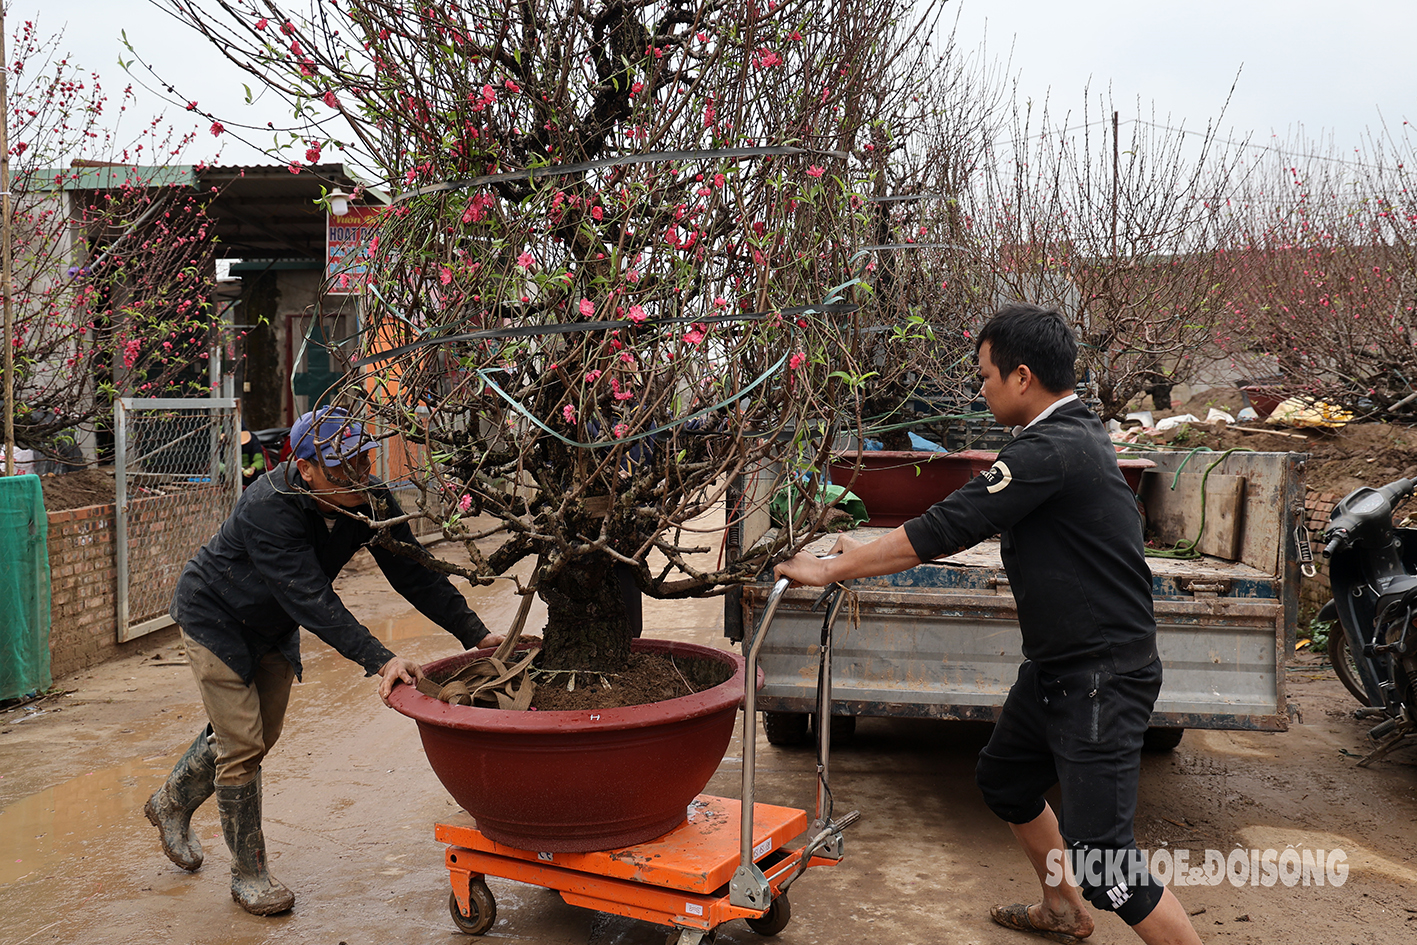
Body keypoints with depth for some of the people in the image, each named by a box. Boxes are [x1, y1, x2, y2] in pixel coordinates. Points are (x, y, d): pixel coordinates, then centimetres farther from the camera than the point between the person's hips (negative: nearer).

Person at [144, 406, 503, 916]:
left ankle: (171, 802, 45)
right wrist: (380, 660, -51)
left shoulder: (371, 500, -21)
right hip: (215, 617, -7)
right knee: (241, 744, -7)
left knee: (260, 734, 18)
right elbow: (312, 600, -44)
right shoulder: (269, 509, -38)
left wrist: (476, 633, -25)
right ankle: (249, 874, 11)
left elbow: (414, 572, -17)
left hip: (274, 626, 7)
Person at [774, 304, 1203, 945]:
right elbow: (968, 523, 16)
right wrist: (870, 555, 16)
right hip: (1055, 665, 10)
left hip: (1104, 677, -10)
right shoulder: (1072, 432, 9)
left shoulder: (1052, 449, -23)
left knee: (1100, 857, -8)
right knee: (1004, 778, 25)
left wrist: (831, 570, -13)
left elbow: (947, 527, -23)